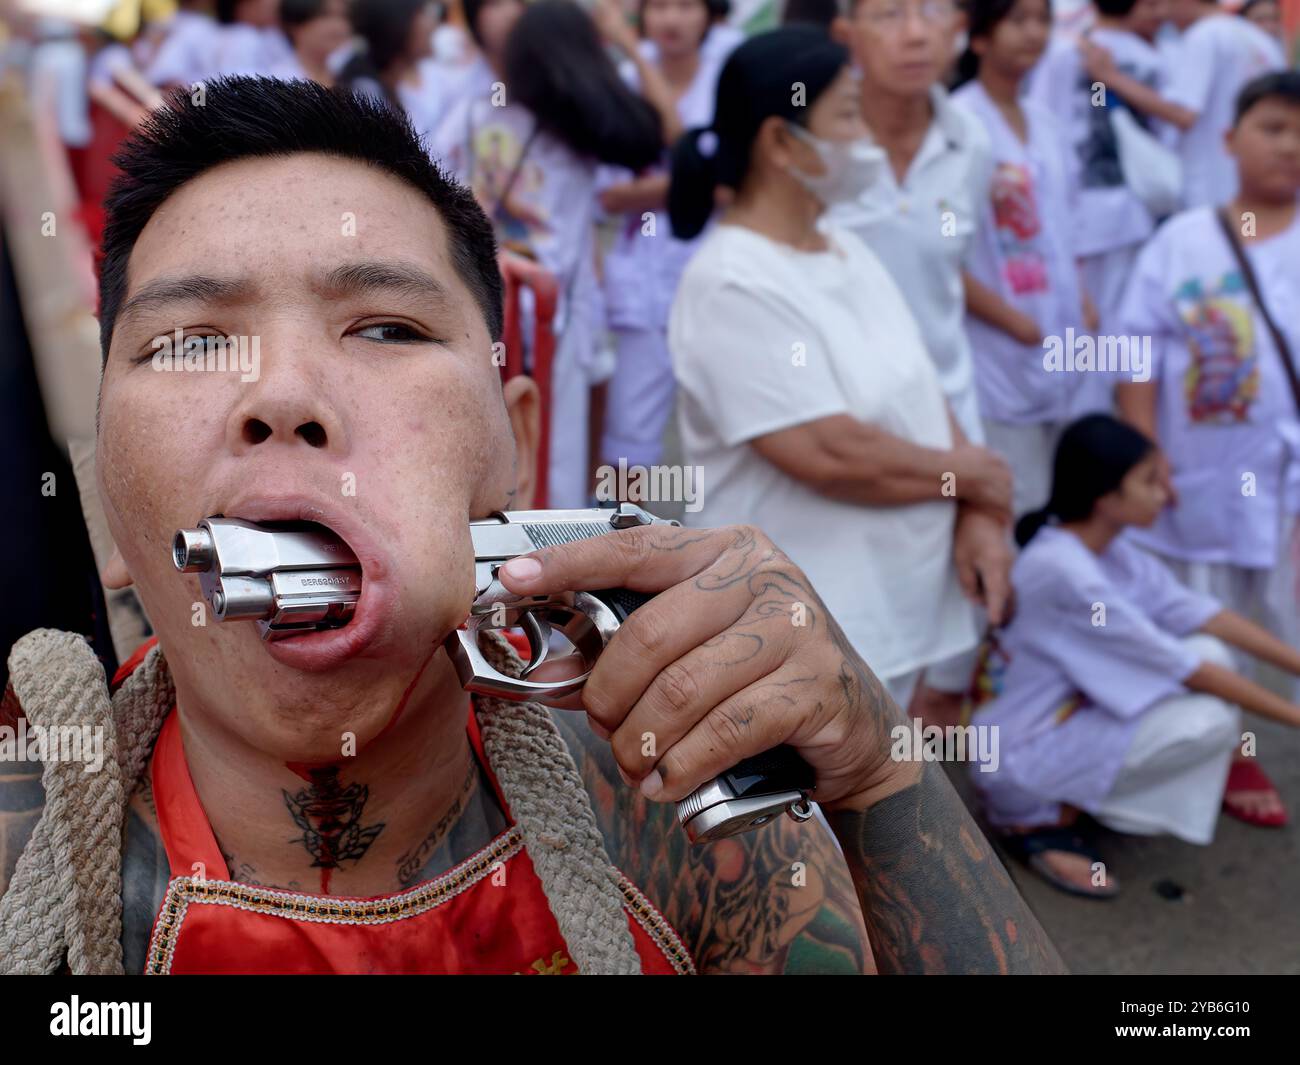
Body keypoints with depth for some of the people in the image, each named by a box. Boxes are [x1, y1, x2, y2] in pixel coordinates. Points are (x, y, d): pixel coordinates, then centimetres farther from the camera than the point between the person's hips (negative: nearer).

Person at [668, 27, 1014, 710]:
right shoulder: (733, 285, -20)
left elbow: (921, 397, 9)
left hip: (891, 616, 9)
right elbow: (831, 454, -26)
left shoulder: (846, 252, 9)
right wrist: (977, 478, -11)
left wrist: (977, 516, -7)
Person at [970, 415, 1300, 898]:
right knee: (1211, 721, -19)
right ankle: (1038, 817, -7)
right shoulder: (1061, 568, -27)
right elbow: (1182, 670, -21)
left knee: (1212, 652, -2)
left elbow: (1196, 612, 2)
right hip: (1021, 756, -8)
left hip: (1072, 709, 8)